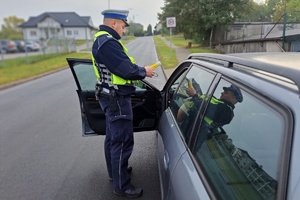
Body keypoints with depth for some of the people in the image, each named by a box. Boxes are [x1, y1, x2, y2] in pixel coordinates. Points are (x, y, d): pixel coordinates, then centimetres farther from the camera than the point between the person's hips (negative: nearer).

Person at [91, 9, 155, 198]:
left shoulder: (104, 40, 14)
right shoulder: (108, 42, -21)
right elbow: (126, 70, -25)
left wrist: (139, 69, 5)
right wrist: (144, 71, -7)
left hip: (112, 97, 11)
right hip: (117, 98, -11)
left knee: (113, 137, 20)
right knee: (122, 141, -2)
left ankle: (115, 171, 38)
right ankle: (122, 185, 12)